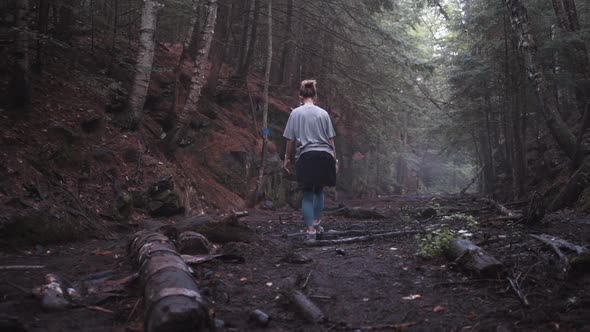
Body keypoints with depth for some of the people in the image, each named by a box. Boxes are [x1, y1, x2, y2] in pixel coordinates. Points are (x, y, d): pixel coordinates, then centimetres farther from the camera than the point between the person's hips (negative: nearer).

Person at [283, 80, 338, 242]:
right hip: (325, 155, 2)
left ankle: (311, 230, 0)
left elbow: (291, 139, 3)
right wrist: (335, 160, 16)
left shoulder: (296, 113, 2)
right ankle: (317, 222, 28)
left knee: (308, 194, 4)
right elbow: (331, 140, 9)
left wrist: (287, 158, 15)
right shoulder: (323, 113, 8)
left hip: (306, 156, -2)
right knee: (319, 190, 20)